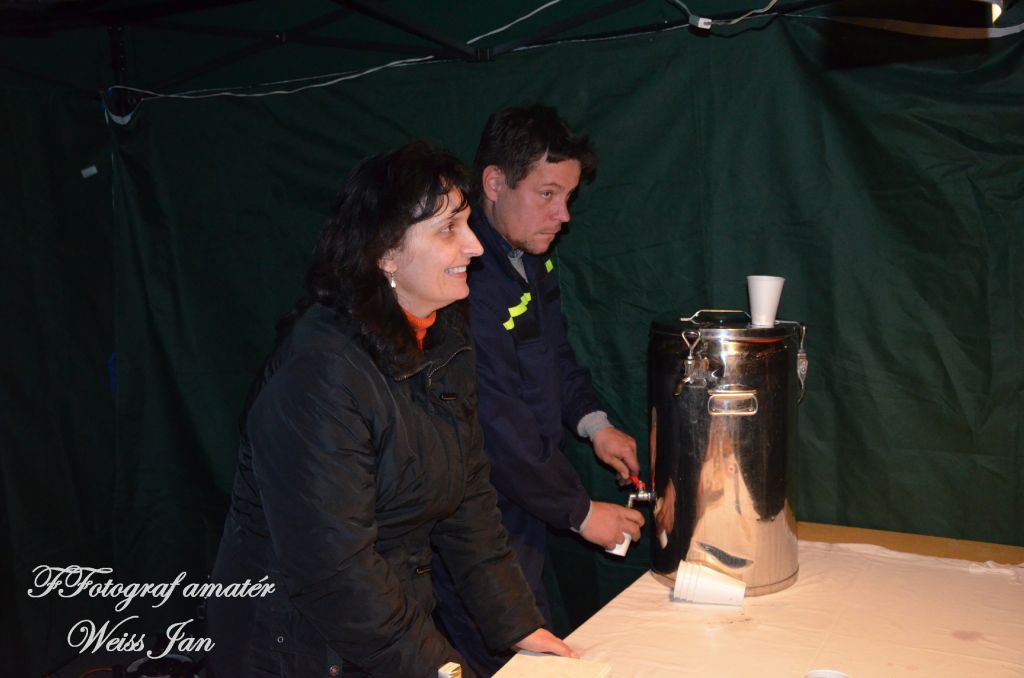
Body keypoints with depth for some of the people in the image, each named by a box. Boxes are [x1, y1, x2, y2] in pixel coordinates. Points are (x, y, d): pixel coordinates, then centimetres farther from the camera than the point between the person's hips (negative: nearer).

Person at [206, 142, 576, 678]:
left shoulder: (443, 337, 0)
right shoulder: (319, 375, -27)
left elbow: (468, 494, 3)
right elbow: (330, 568, -27)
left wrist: (516, 624, 0)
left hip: (399, 621, 7)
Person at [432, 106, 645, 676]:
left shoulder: (530, 256, 3)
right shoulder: (470, 280, -28)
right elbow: (498, 425, -26)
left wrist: (594, 422, 4)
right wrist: (580, 512, -16)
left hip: (523, 509, 9)